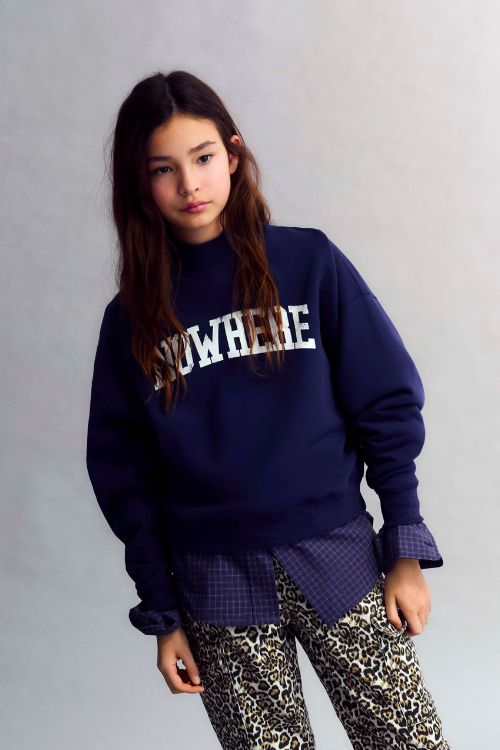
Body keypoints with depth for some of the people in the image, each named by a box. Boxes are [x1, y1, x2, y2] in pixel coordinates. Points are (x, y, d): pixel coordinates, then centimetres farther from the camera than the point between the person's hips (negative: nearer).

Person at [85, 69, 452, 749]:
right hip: (216, 584, 1)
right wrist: (163, 615, 6)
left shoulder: (309, 261, -1)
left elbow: (388, 406, 0)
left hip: (336, 557, -1)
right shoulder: (133, 317, 3)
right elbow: (125, 474, 7)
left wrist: (406, 553, -2)